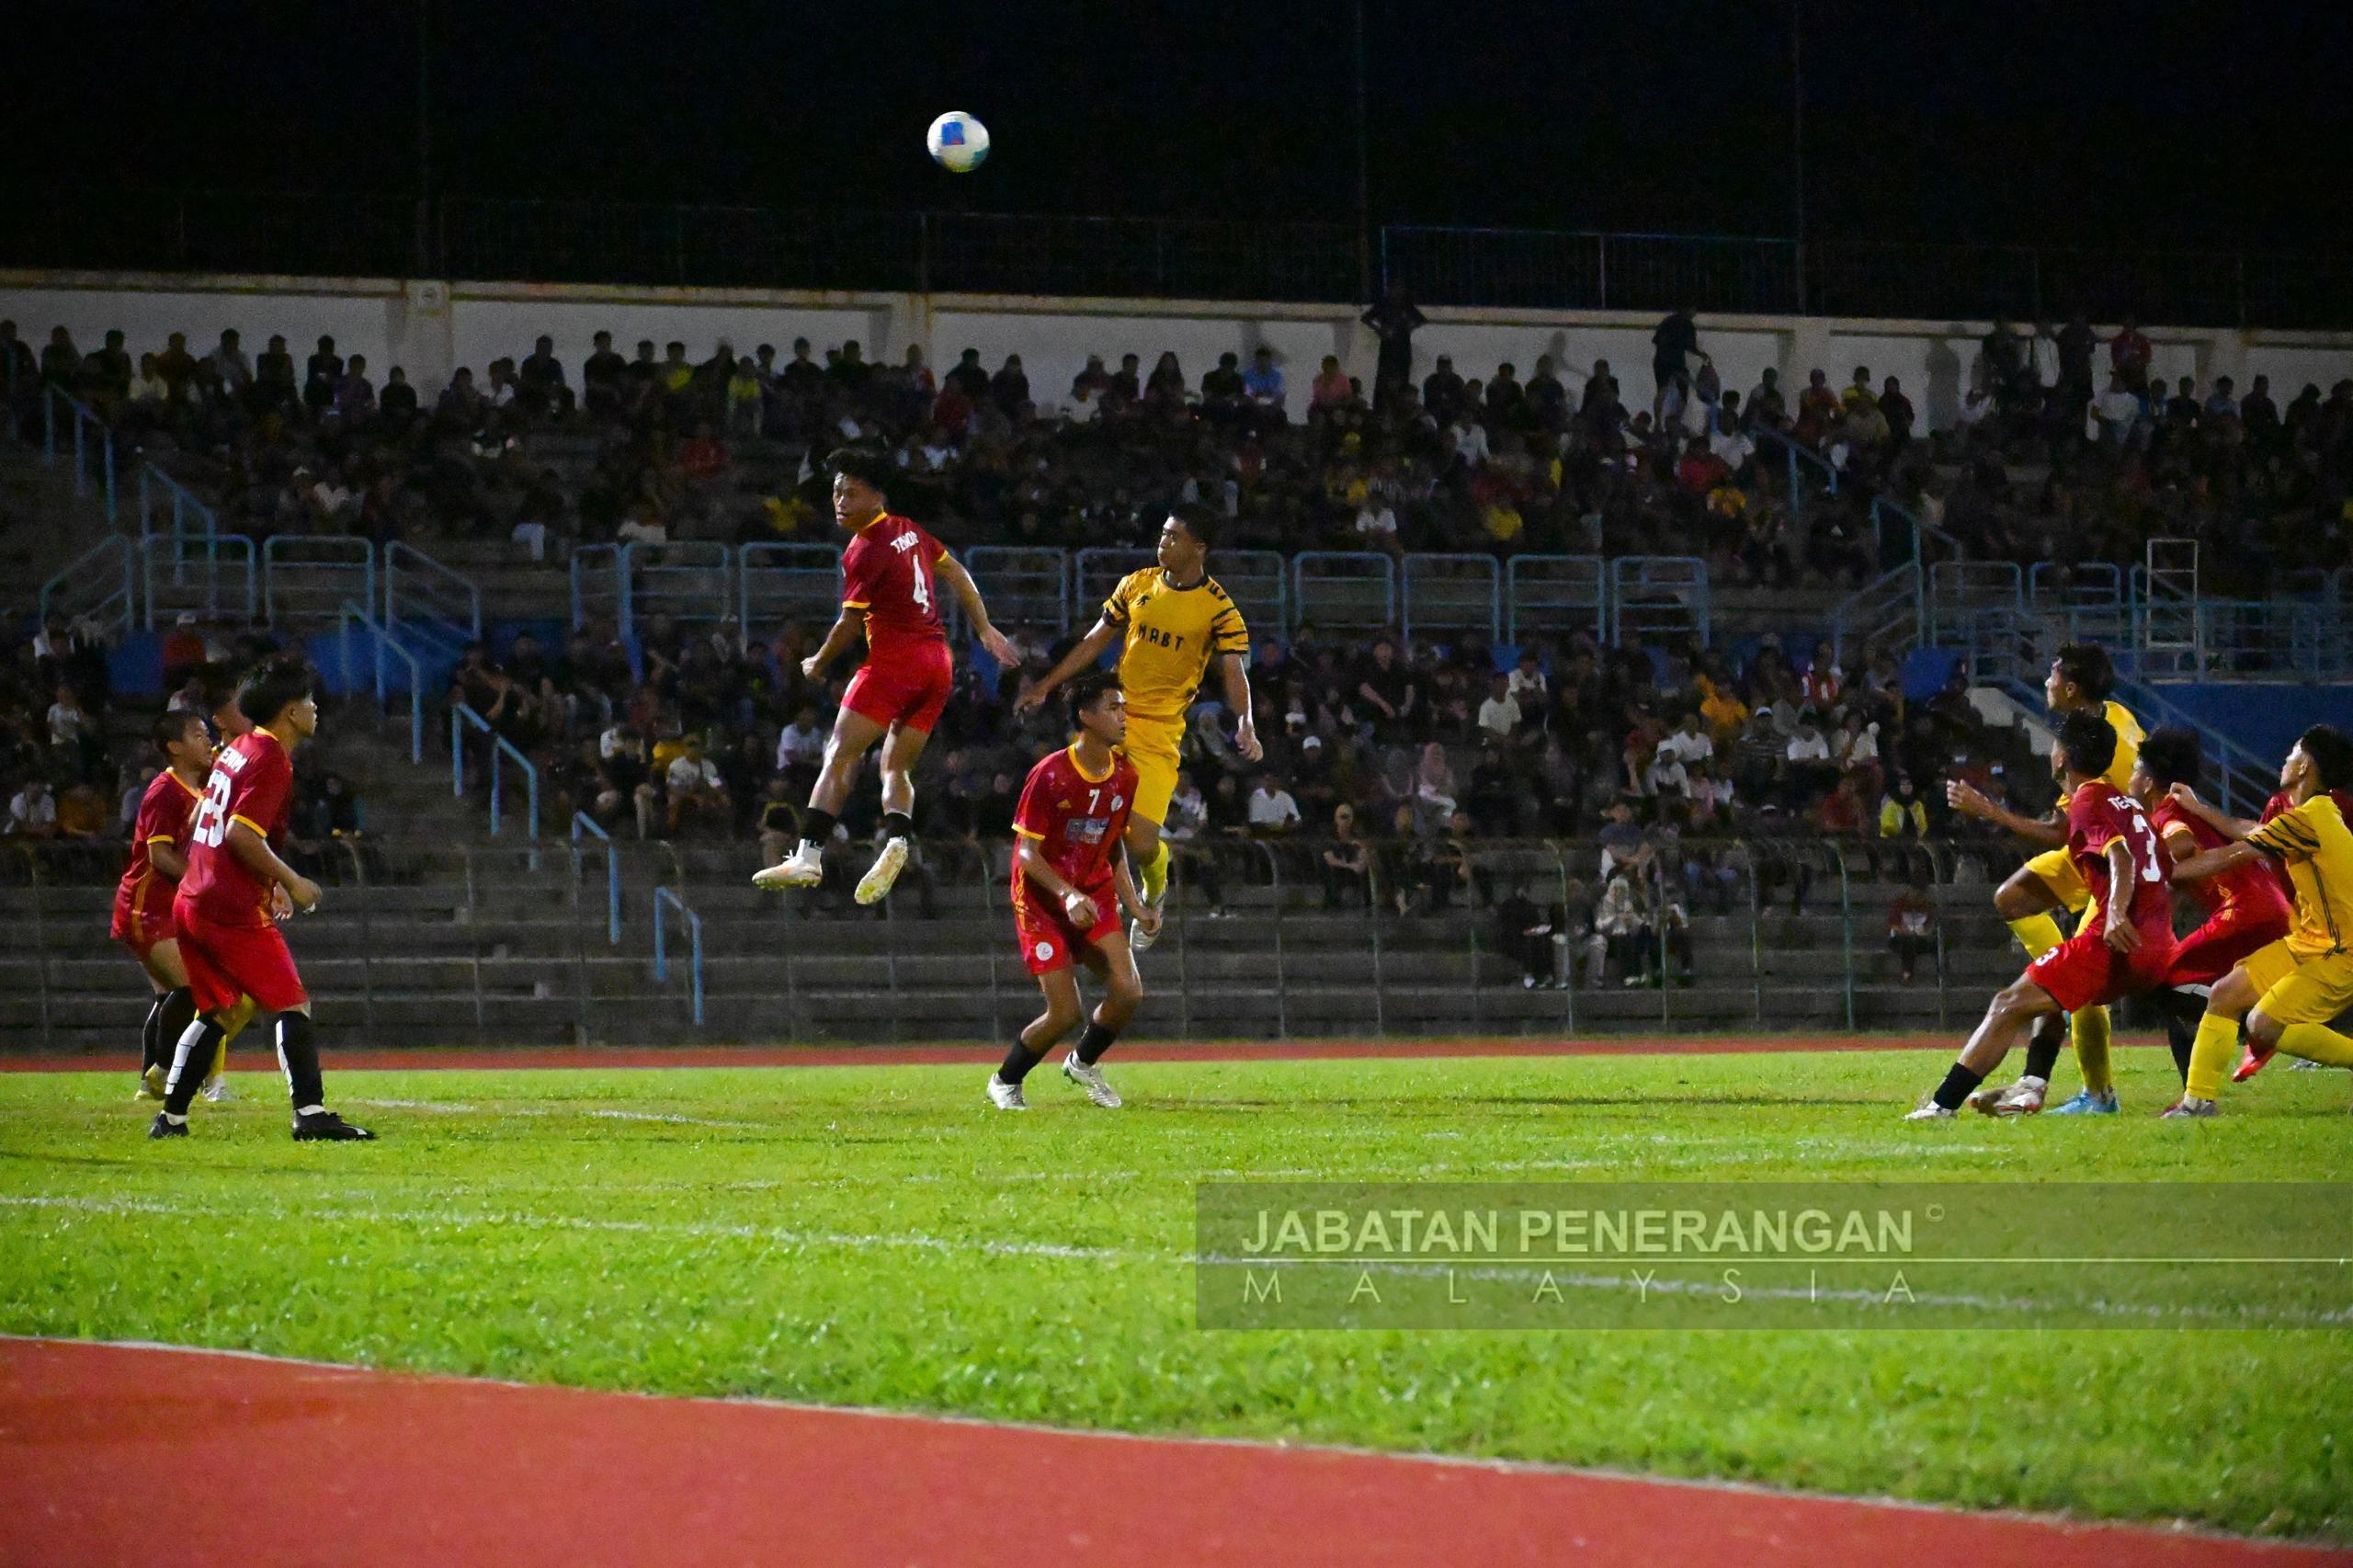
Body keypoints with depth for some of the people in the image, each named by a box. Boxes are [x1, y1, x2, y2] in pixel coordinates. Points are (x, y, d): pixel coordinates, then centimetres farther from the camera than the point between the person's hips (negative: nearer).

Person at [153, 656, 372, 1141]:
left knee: (215, 1011, 17)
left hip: (192, 902, 9)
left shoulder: (238, 751, 16)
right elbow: (241, 834, -22)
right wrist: (289, 881, -12)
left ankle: (171, 1117, 16)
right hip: (233, 911, -9)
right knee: (292, 1005, -7)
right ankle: (311, 1114, -16)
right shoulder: (272, 760, -13)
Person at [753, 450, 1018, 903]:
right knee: (896, 767, 9)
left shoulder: (865, 551, -10)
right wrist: (985, 630, 30)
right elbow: (956, 574, 22)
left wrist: (818, 663, 9)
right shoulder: (908, 531, 13)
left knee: (840, 756, -9)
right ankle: (897, 842, -17)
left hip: (894, 660, -8)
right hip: (939, 663, 8)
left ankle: (808, 857, -19)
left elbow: (850, 623, -7)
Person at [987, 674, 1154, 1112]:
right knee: (1064, 1013, -12)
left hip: (1094, 897, 5)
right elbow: (1027, 852, -17)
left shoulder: (1125, 777, 0)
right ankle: (1004, 1082, 14)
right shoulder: (1050, 775, -18)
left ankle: (1083, 1063, 18)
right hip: (1042, 901, -5)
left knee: (1128, 993, -11)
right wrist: (1067, 894, -31)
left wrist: (1133, 904, 4)